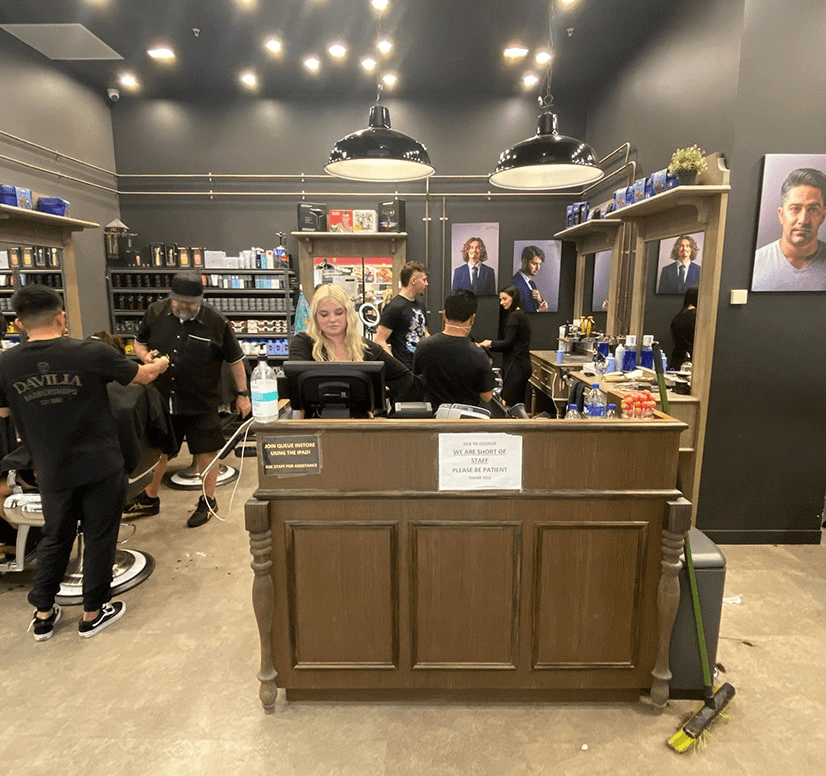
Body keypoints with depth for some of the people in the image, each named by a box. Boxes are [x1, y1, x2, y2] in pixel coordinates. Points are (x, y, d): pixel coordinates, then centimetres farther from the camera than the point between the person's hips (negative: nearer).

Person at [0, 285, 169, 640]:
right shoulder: (92, 353, -16)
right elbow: (143, 376, 0)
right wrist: (159, 364, 21)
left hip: (52, 472, 3)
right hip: (100, 466, -3)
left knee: (54, 537, 22)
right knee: (99, 537, 12)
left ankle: (43, 613, 34)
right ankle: (93, 613, 25)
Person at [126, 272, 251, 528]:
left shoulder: (216, 322, -12)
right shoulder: (156, 312, -3)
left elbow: (235, 360, -4)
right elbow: (139, 342, 13)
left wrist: (242, 394, -3)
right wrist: (145, 355, -11)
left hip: (202, 401, -3)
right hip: (162, 398, 4)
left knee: (206, 451, 8)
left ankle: (208, 501, 28)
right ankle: (149, 499, 39)